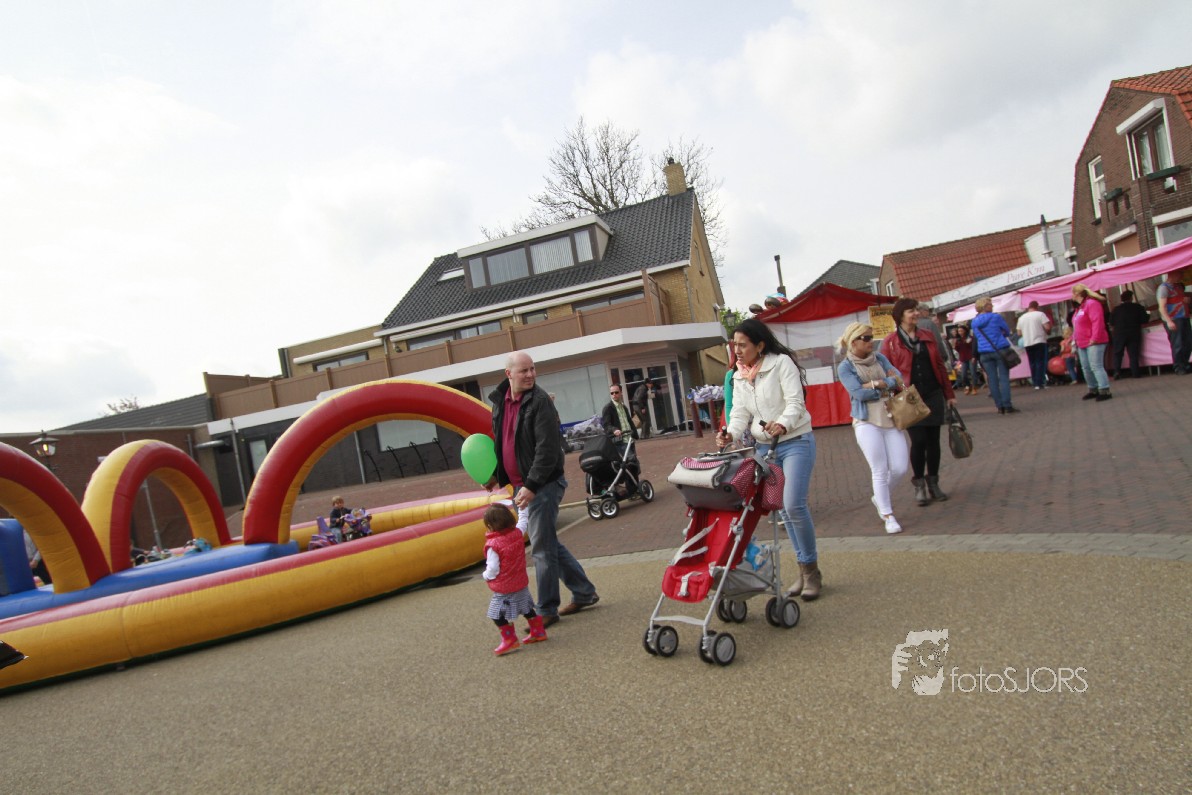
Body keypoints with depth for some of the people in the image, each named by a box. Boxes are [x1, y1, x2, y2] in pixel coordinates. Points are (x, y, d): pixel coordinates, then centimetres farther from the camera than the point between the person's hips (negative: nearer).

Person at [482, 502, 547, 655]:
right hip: (521, 583, 8)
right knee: (527, 609, 24)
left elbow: (493, 569, -21)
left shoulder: (493, 545, -23)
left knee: (498, 615, 4)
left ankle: (510, 640, 6)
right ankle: (538, 631, 32)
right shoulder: (518, 534, -6)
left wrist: (486, 576, -1)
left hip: (503, 589, -7)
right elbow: (522, 521, 15)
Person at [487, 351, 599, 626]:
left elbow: (548, 449, -21)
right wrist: (496, 474, 14)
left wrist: (532, 486, -24)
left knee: (542, 548, -1)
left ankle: (546, 610, 13)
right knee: (548, 544, 16)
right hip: (520, 486, 8)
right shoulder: (500, 402, 8)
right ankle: (584, 592, 30)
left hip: (543, 486, -8)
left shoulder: (539, 402, -16)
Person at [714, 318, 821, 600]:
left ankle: (811, 569, 0)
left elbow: (795, 403, -18)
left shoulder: (782, 363, -10)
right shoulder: (738, 378, 8)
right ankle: (804, 569, 19)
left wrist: (782, 424, -38)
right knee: (782, 509, 7)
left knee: (793, 504, -17)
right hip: (765, 447, 6)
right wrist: (731, 433, -20)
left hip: (795, 442, -6)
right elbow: (741, 413, 1)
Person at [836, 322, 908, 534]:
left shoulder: (880, 358, 11)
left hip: (891, 419, 5)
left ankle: (879, 498, 29)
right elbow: (859, 392, -15)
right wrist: (888, 384, -6)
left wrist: (877, 384, -13)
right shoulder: (845, 367, -2)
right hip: (867, 422, -4)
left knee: (900, 469, 1)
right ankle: (888, 516, 10)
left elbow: (899, 380, -1)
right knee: (880, 470, -3)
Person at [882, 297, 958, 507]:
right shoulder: (890, 342, -3)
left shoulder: (927, 336, 11)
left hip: (933, 395, 4)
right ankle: (919, 485, 10)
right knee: (918, 441, -7)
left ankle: (933, 483, 20)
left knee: (933, 440, 6)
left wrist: (949, 393, 14)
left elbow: (939, 365, 14)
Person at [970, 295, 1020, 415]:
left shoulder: (974, 322, 8)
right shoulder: (996, 317, -4)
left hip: (984, 353, 4)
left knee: (992, 380, 5)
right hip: (1000, 350, -4)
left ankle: (999, 406, 5)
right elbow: (1007, 331, 9)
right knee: (1004, 378, -3)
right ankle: (1007, 406, -7)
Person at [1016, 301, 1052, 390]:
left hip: (1027, 343, 4)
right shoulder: (1040, 314, -4)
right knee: (1040, 363, -3)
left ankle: (1035, 383, 9)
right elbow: (1047, 327, -12)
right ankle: (1040, 383, -8)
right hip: (1039, 342, -4)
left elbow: (1019, 333, 11)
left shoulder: (1021, 317, 9)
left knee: (1033, 363, 10)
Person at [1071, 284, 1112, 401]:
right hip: (1082, 344, 10)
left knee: (1096, 367, -14)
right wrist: (1074, 339, 18)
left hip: (1094, 343, -10)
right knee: (1086, 369, 13)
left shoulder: (1091, 304, -13)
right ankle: (1093, 390, 23)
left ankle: (1105, 391, -14)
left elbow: (1097, 322, -21)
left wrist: (1094, 339, -24)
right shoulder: (1079, 308, 17)